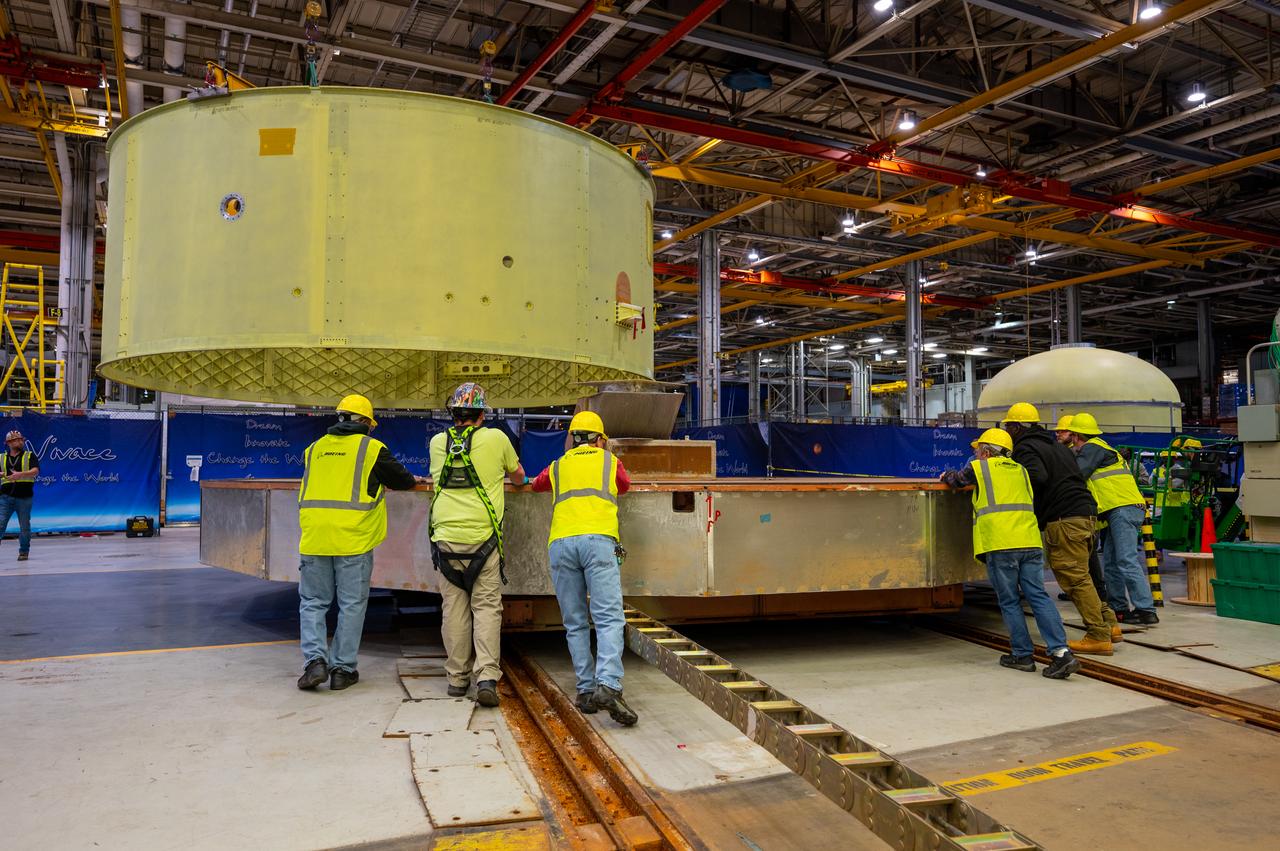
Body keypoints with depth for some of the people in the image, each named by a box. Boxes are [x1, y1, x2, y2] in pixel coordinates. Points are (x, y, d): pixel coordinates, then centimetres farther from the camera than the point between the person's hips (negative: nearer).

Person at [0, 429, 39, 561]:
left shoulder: (30, 456, 6)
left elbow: (36, 471, -10)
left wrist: (21, 474, -27)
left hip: (24, 497, -1)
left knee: (24, 526, 6)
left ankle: (24, 551, 19)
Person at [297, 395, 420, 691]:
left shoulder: (315, 448, 16)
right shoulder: (371, 448, 2)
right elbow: (403, 481, 8)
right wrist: (412, 480, 33)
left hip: (314, 537, 4)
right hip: (353, 538, -3)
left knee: (312, 602, 14)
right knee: (351, 605, 7)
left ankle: (315, 659, 1)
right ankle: (342, 669, 12)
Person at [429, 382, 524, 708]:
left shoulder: (437, 443, 8)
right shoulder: (496, 438, 0)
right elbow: (519, 476, 18)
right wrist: (506, 474, 41)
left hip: (446, 537, 2)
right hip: (483, 538, -2)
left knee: (454, 609, 9)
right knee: (487, 607, 2)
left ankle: (457, 678, 16)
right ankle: (487, 678, -7)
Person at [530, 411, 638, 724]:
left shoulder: (557, 467, 27)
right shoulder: (609, 460, 22)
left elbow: (536, 484, 50)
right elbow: (625, 485, 43)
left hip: (560, 543, 3)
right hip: (598, 539, -2)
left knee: (575, 624, 9)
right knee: (609, 618, -10)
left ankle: (586, 690, 5)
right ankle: (608, 685, -27)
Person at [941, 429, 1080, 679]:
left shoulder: (979, 468, 9)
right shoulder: (1020, 470, 24)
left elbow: (957, 479, 26)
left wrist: (946, 476, 50)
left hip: (999, 545, -4)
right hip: (1030, 543, 5)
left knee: (1009, 602, 5)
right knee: (1039, 597, 2)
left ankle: (1023, 655, 8)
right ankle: (1061, 651, -8)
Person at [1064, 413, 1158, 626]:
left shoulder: (1092, 448, -4)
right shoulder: (1100, 448, 26)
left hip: (1123, 509, -10)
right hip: (1119, 512, 10)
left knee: (1127, 562, -13)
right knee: (1110, 564, 11)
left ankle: (1146, 610, -15)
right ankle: (1119, 608, 14)